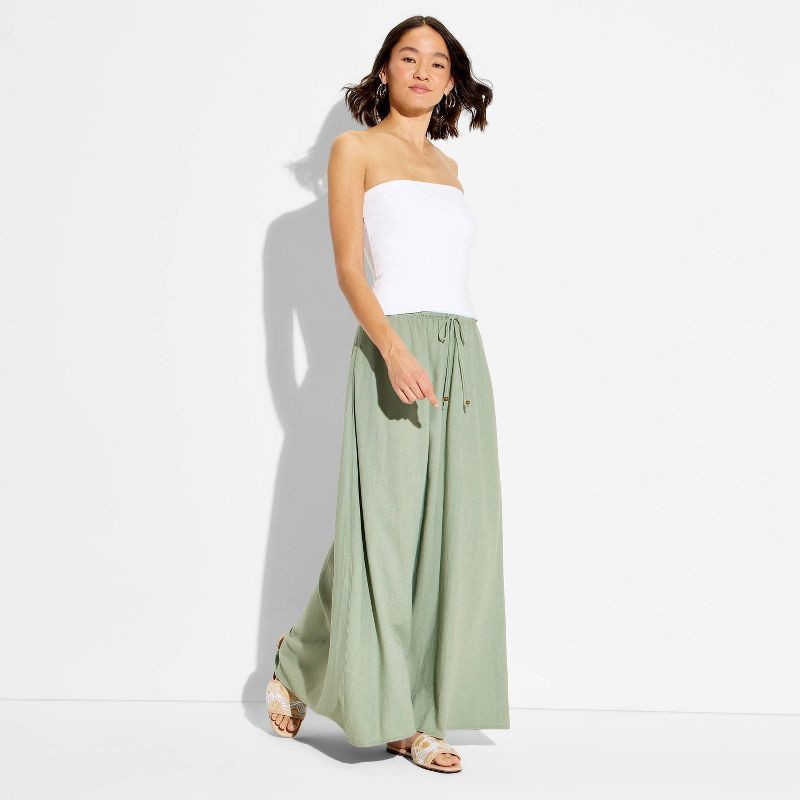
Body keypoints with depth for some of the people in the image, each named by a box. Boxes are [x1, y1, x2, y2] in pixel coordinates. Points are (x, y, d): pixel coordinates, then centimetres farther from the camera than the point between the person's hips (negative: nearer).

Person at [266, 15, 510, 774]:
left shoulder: (448, 167, 21)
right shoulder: (355, 149, 4)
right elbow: (348, 267, -6)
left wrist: (459, 372, 13)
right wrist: (392, 347, -23)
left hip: (463, 352, 6)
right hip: (393, 349, -6)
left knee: (453, 532, 1)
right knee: (385, 527, -6)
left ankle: (415, 716, 10)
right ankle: (298, 664, 18)